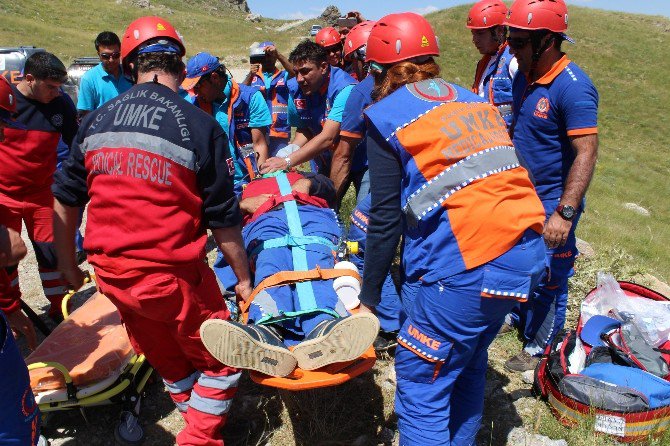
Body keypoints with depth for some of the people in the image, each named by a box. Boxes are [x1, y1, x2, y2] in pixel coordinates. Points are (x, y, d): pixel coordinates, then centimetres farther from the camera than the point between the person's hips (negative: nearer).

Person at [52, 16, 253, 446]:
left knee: (169, 361, 27)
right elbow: (223, 221, -8)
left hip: (111, 275, 6)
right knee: (220, 363, 17)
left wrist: (69, 266, 23)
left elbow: (65, 201, 10)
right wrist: (244, 279, 5)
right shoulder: (201, 126, -10)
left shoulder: (96, 120, 3)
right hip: (173, 275, -6)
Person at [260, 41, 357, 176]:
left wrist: (287, 161, -38)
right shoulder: (296, 89, -8)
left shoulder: (344, 89, -26)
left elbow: (328, 138, -33)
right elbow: (304, 129, 5)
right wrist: (292, 148, -16)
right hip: (324, 163, 5)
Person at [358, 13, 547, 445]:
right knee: (467, 361, 25)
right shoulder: (475, 101, 18)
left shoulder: (387, 116, -1)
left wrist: (369, 297, 5)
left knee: (421, 382, 7)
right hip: (529, 253, 8)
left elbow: (386, 217, -4)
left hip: (470, 265, -8)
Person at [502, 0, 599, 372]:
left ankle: (538, 349, 26)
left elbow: (586, 154, -26)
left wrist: (565, 213, -31)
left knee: (549, 280, 8)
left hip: (552, 205, -7)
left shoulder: (573, 86, -22)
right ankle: (519, 318, 46)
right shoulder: (524, 76, 3)